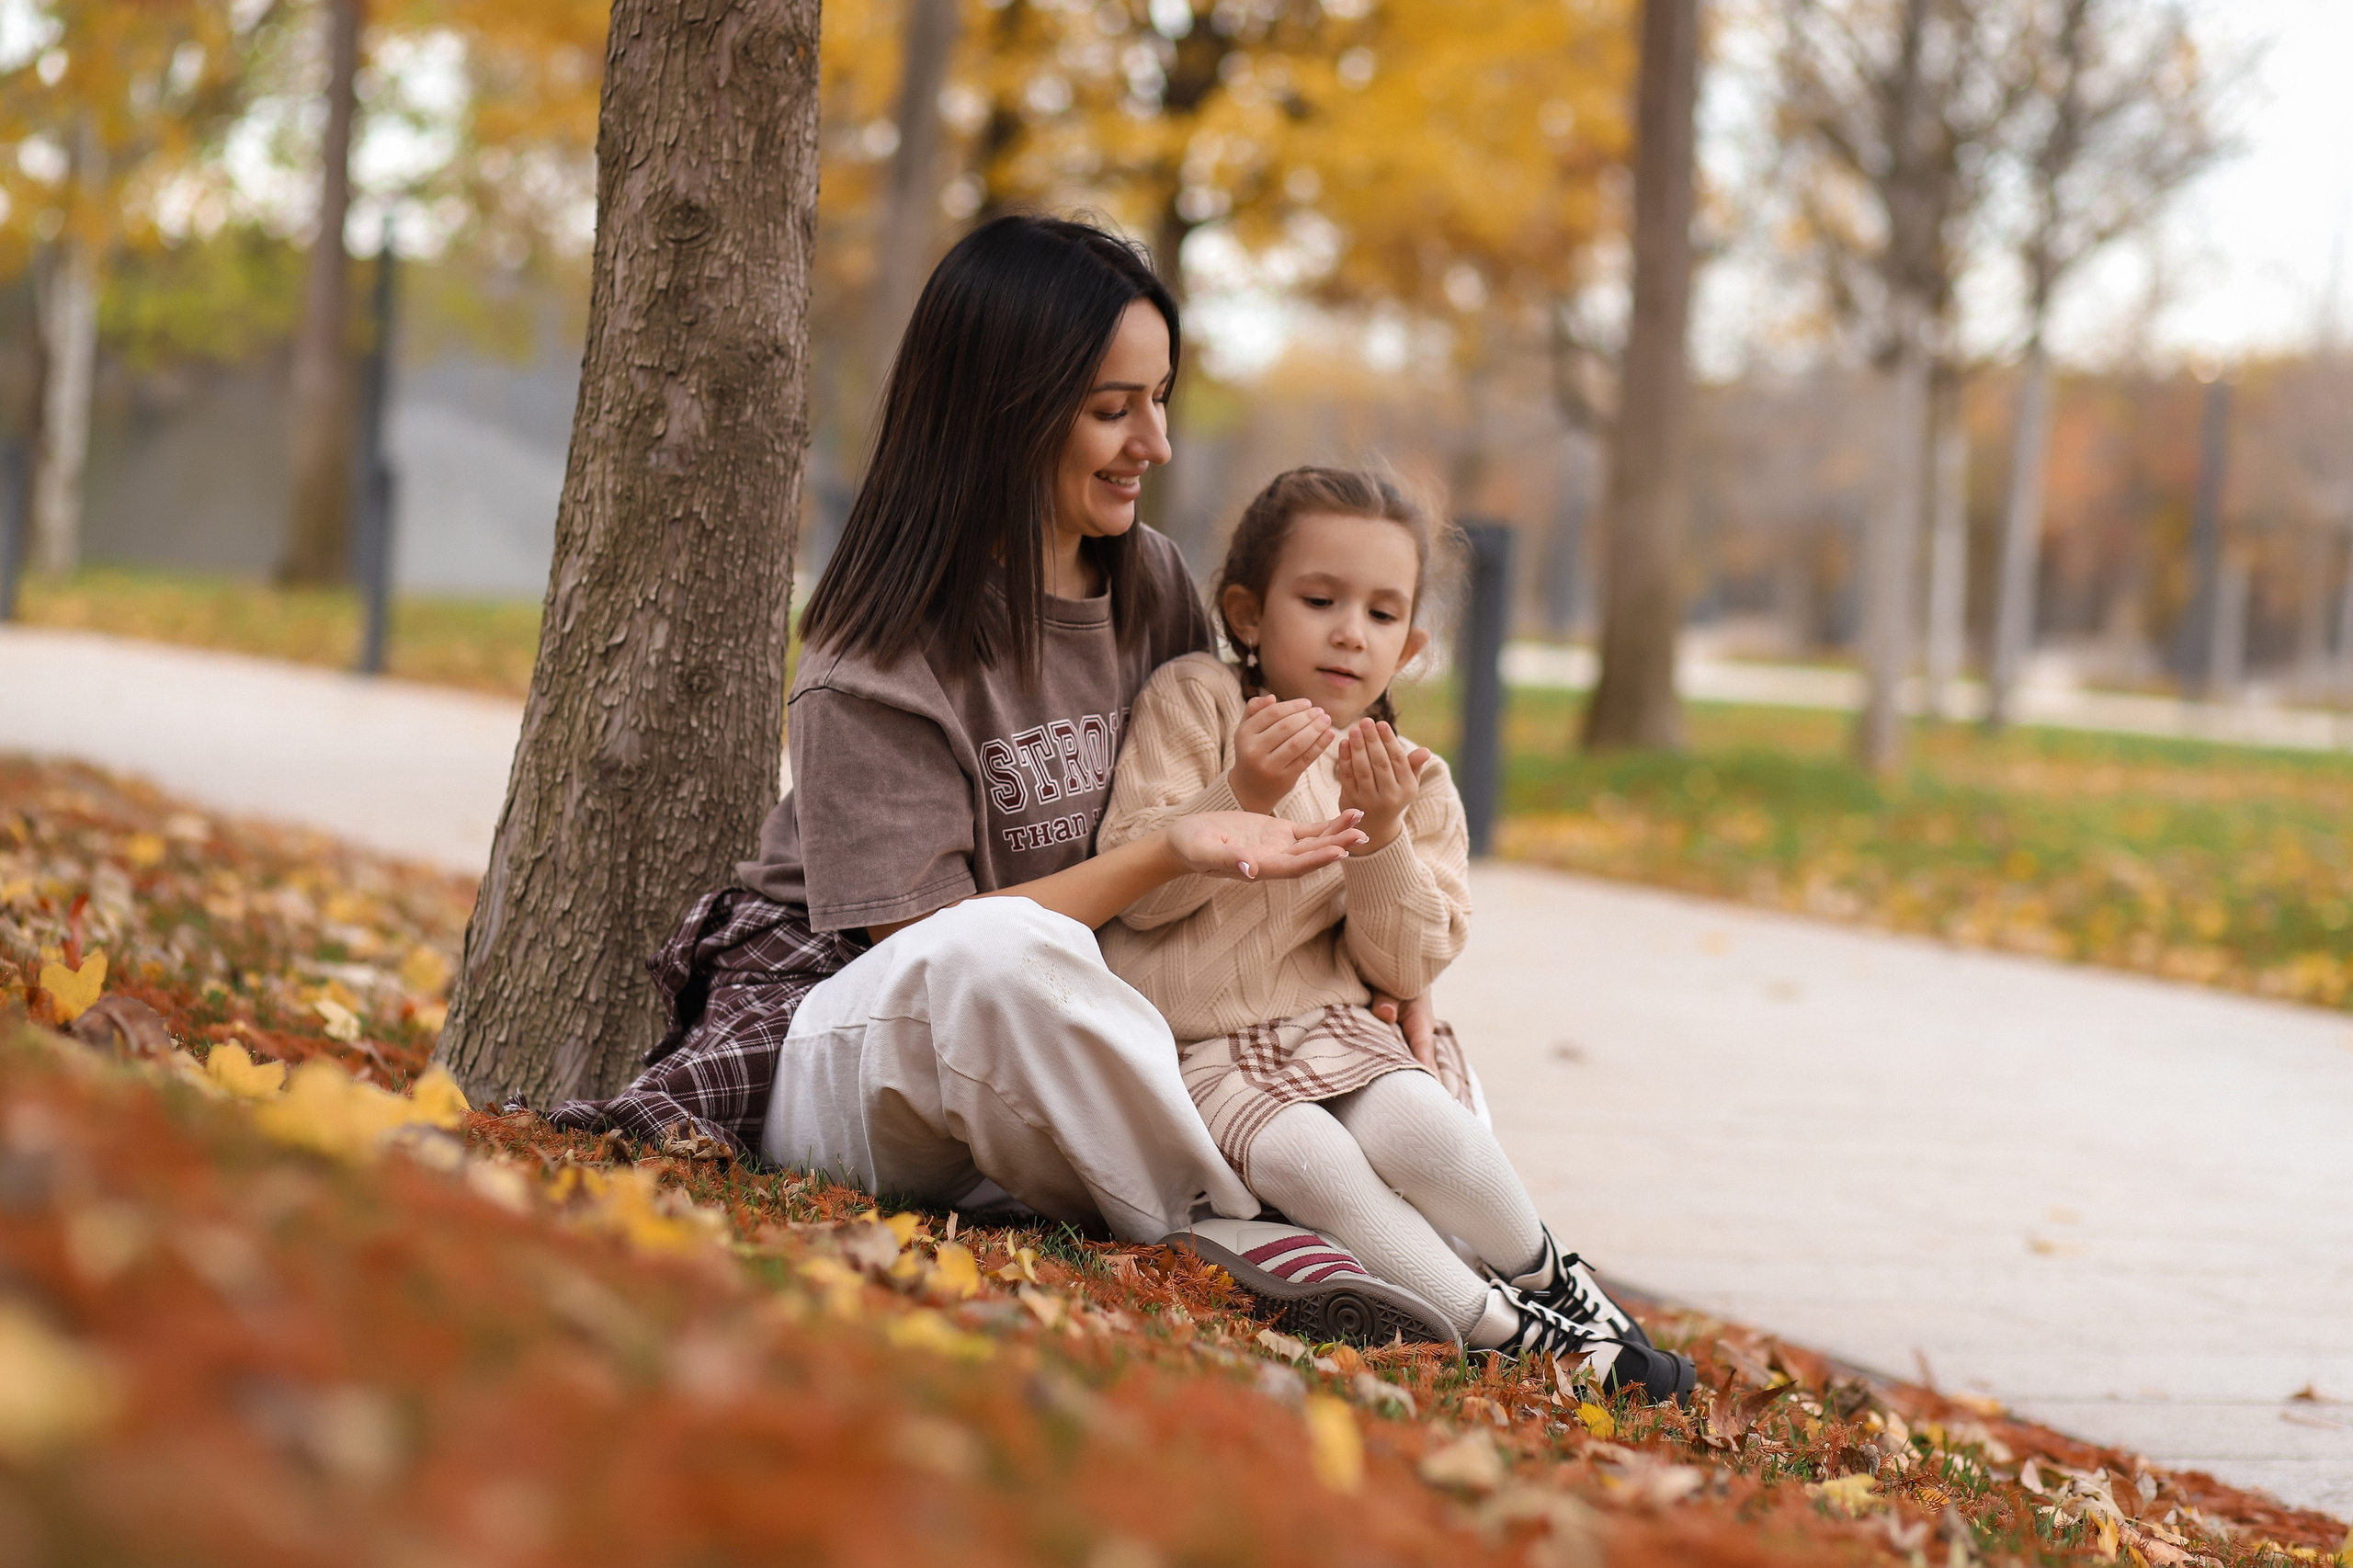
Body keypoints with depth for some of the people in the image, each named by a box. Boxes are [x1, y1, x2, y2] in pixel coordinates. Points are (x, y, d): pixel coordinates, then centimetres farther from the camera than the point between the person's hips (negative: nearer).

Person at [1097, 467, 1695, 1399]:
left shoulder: (1416, 786, 12)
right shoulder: (1192, 700, 2)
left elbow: (1405, 969, 3)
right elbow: (1137, 889, -6)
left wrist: (1379, 834, -12)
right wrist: (1242, 795, -21)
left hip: (1330, 1031, 3)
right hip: (1195, 1053, -3)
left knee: (1412, 1124, -29)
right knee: (1307, 1159, -32)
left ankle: (1547, 1282, -3)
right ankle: (1494, 1327, -21)